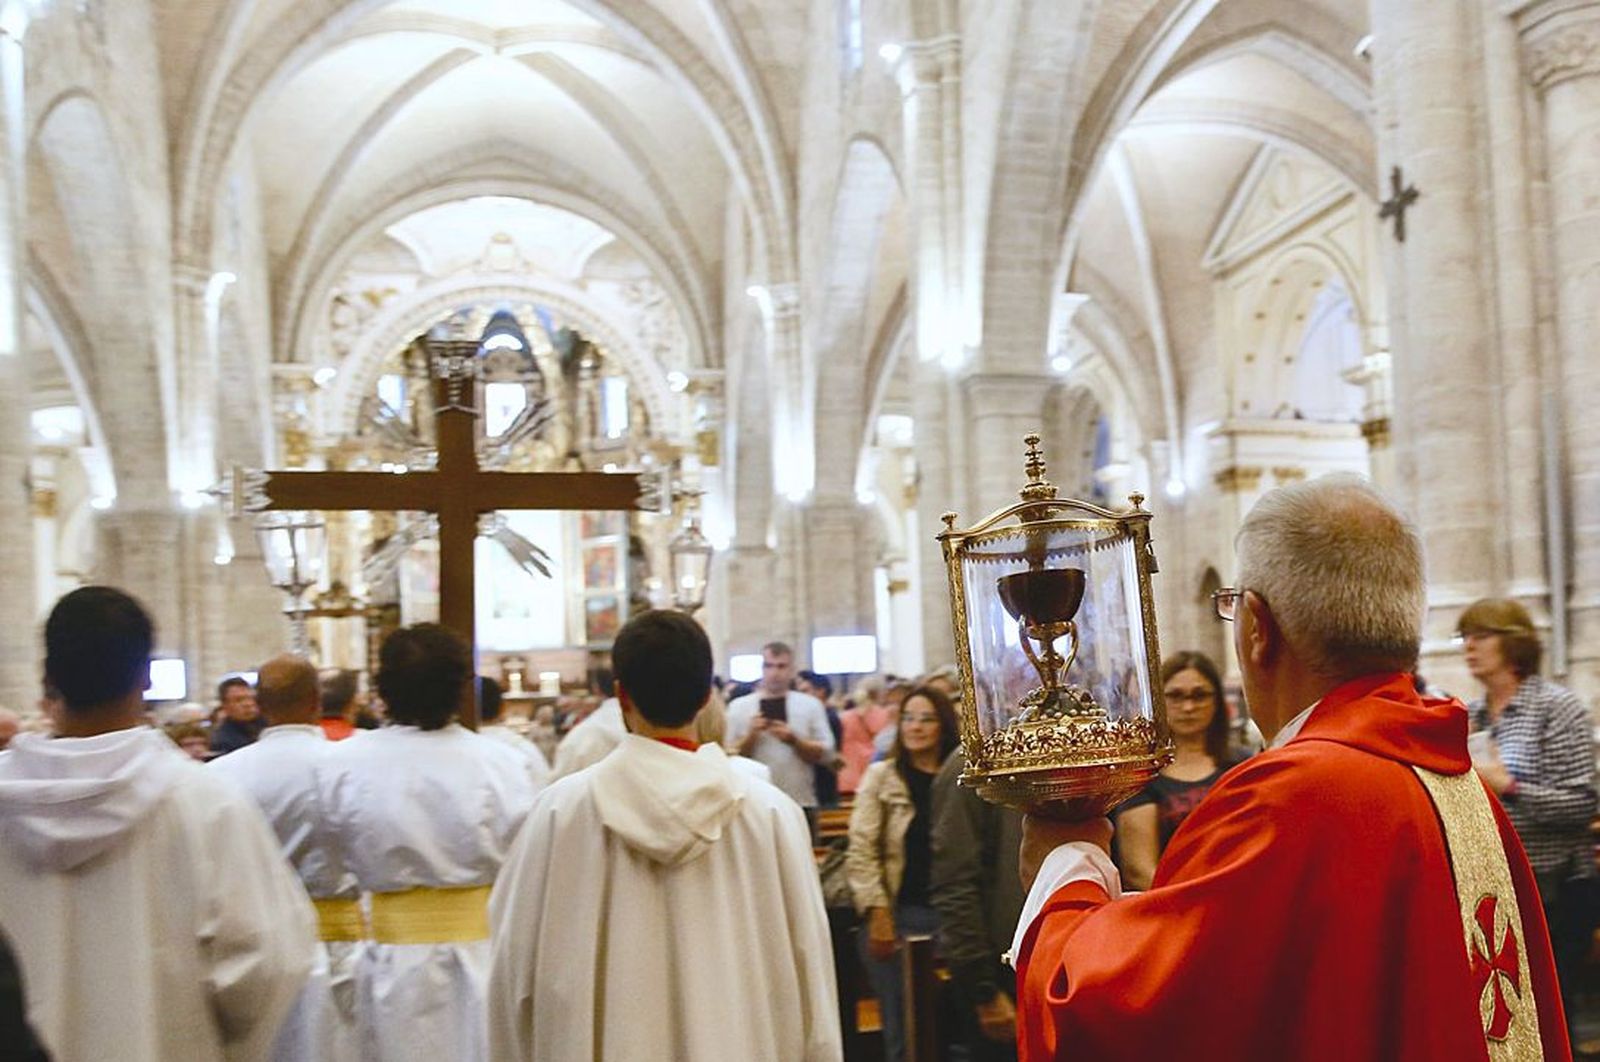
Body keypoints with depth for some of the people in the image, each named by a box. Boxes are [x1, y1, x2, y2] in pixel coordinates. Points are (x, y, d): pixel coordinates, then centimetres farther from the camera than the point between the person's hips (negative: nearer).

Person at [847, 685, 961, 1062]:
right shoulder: (881, 776, 3)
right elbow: (862, 850, -1)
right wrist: (878, 913, -8)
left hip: (952, 914, 1)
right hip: (898, 915, -1)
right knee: (903, 1031, 4)